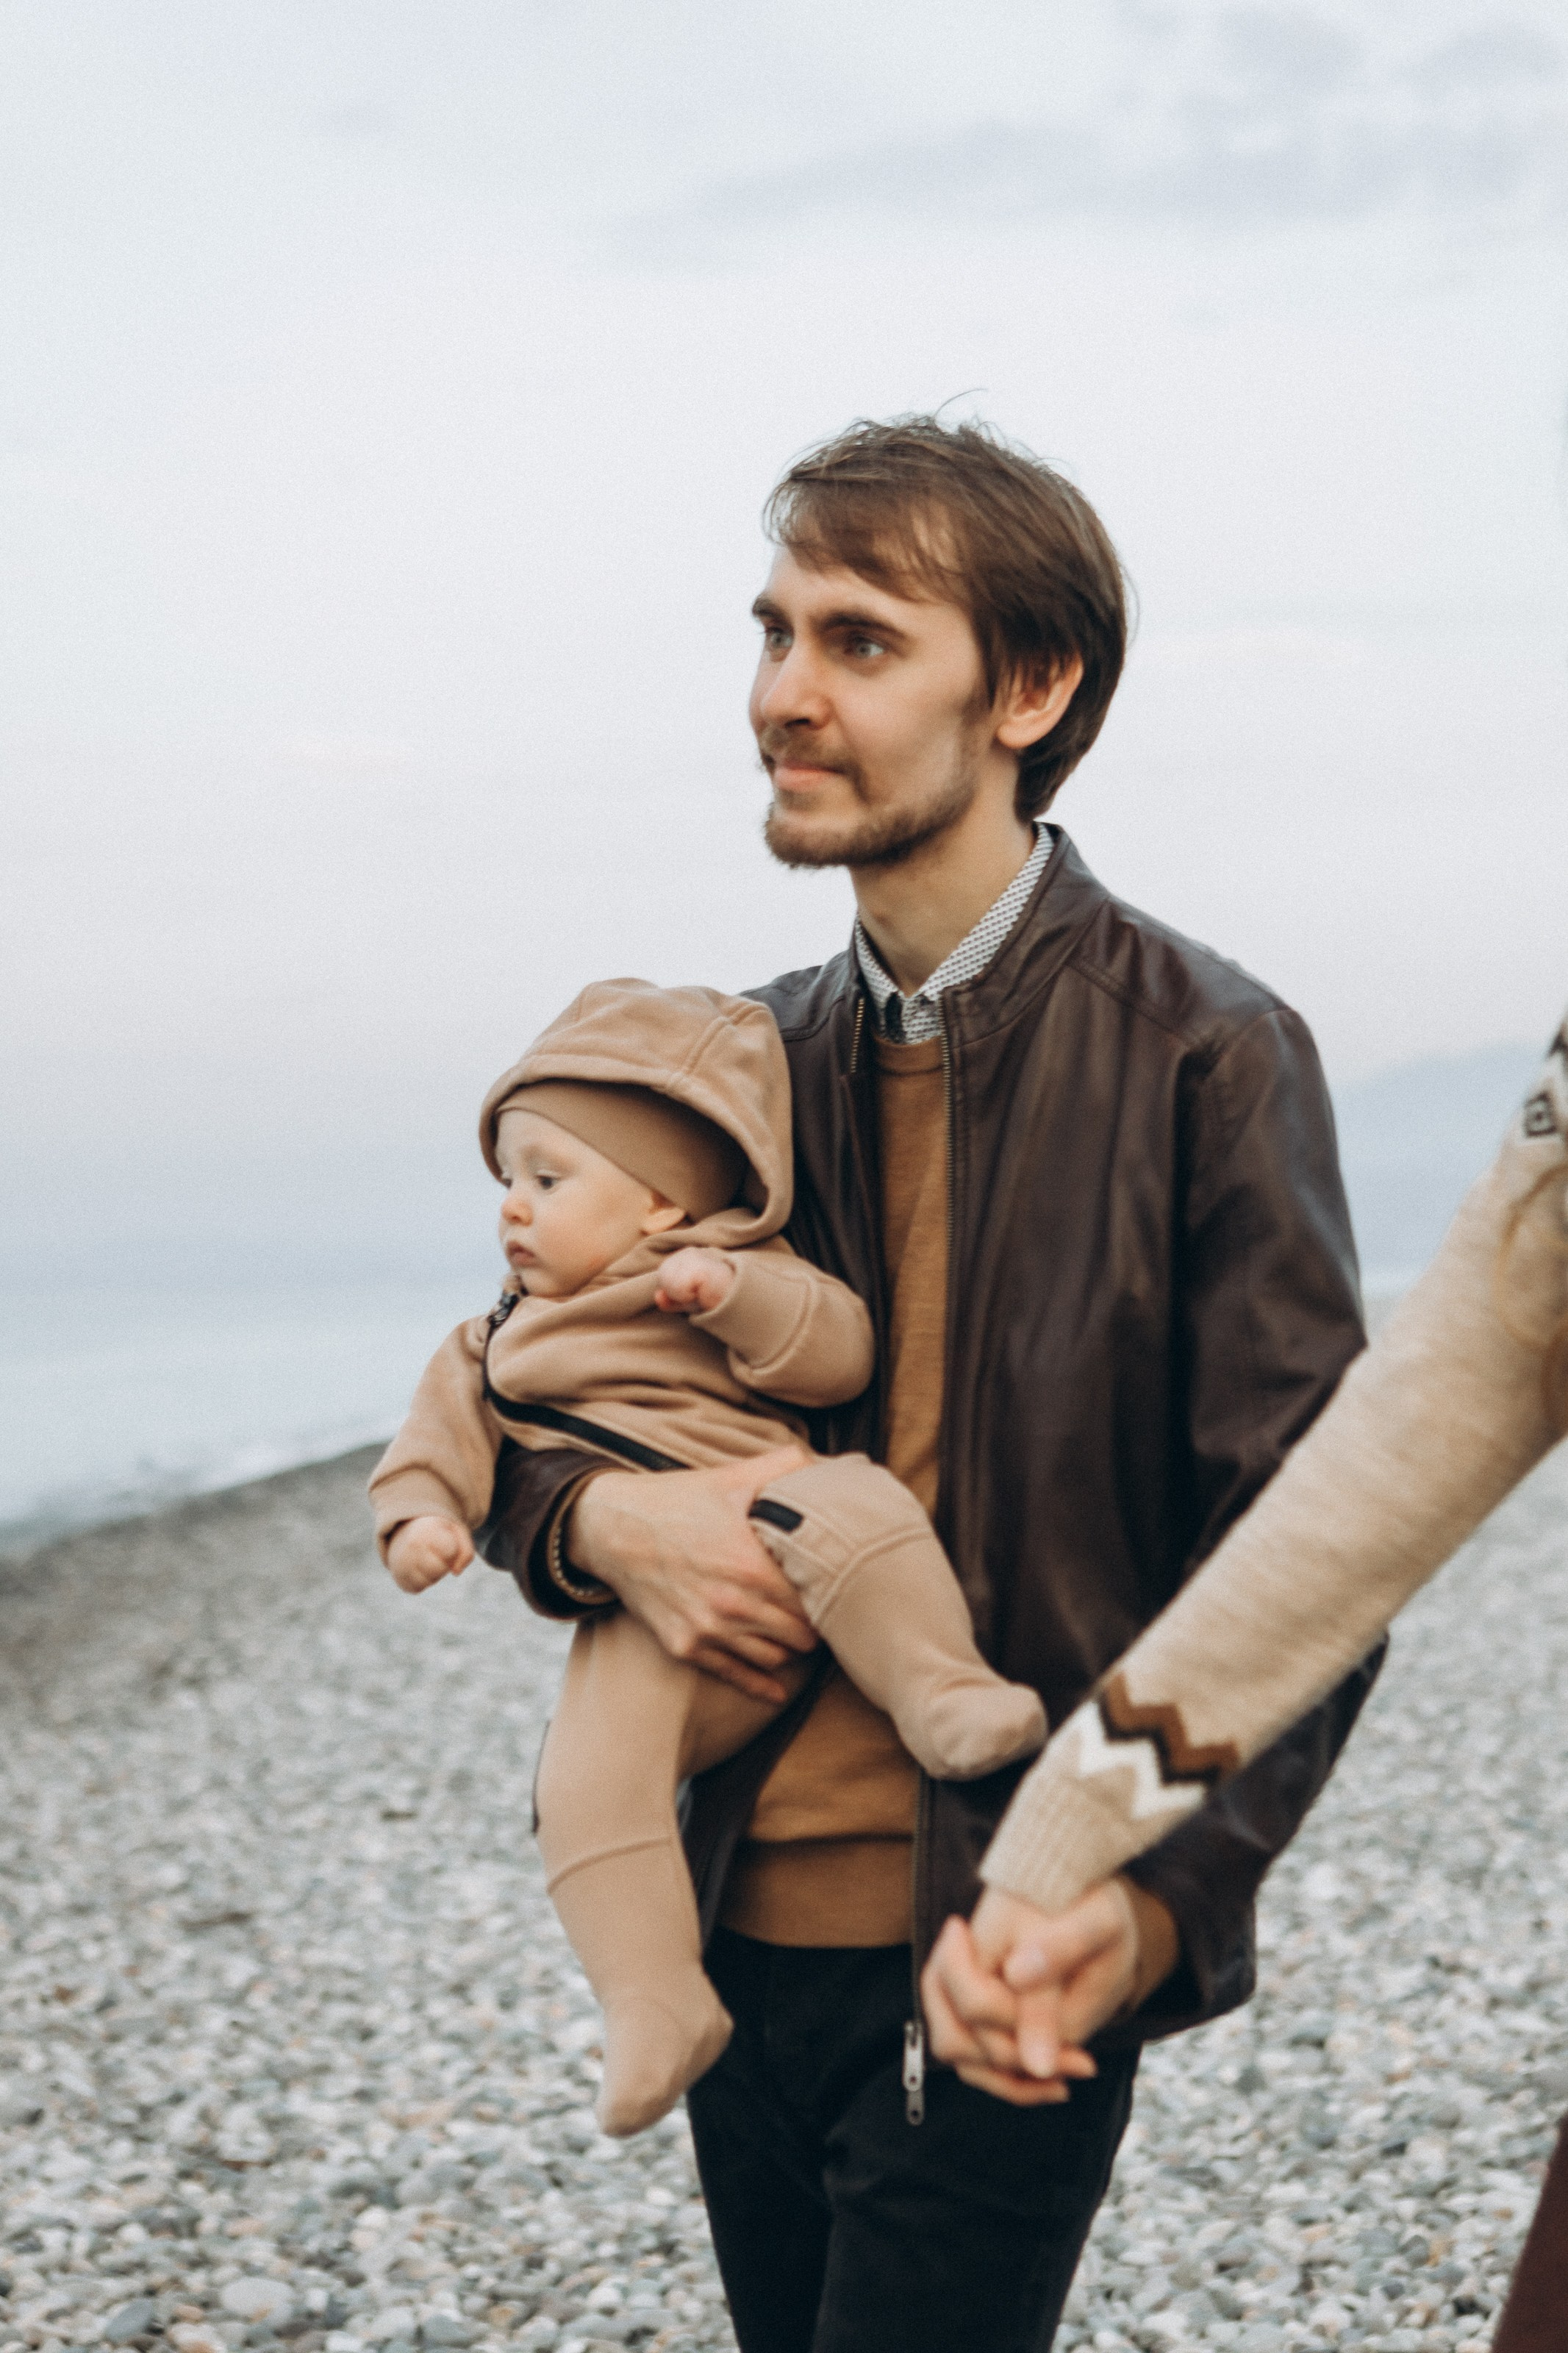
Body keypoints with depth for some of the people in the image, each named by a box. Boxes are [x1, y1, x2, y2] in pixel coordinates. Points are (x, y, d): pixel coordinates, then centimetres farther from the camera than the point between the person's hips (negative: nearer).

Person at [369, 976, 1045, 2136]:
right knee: (588, 1782, -21)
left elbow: (838, 1349, -3)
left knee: (850, 1511, -36)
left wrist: (730, 1291, -17)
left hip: (768, 1551, -3)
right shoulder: (506, 1338, 25)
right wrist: (422, 1513, -1)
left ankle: (947, 1699, -37)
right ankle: (657, 2005, -16)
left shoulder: (736, 1277, 11)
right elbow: (451, 1422, 20)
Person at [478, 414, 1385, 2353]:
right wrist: (599, 1515, -8)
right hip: (736, 1925, 6)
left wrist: (1153, 1904, -26)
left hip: (1000, 1964, -6)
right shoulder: (760, 1061, 8)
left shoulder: (1200, 1055, -10)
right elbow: (507, 1411, 16)